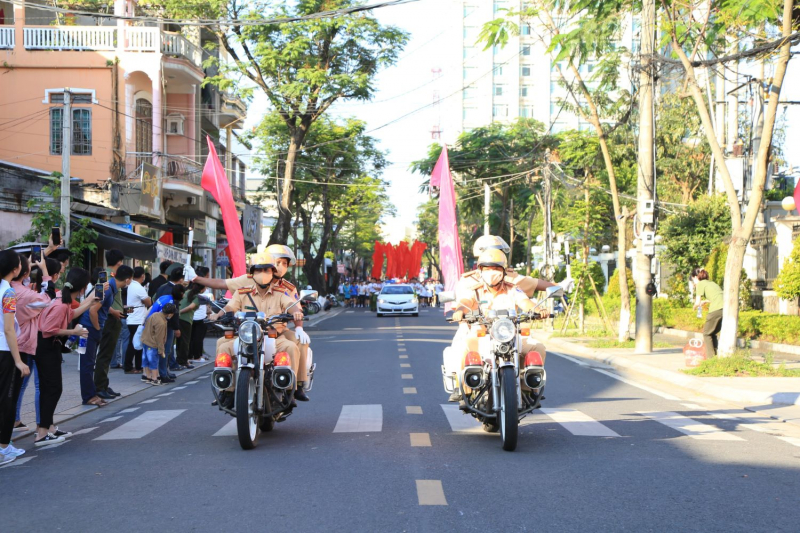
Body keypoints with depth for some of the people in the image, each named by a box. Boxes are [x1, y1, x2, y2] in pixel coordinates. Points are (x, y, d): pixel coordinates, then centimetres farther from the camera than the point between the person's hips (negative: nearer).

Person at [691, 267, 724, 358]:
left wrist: (694, 306, 22)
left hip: (717, 309, -7)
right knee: (713, 333, 21)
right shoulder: (711, 283, 28)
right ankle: (716, 355, 16)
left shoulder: (700, 284, 6)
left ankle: (711, 358, 1)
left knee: (707, 333, 8)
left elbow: (697, 302, 0)